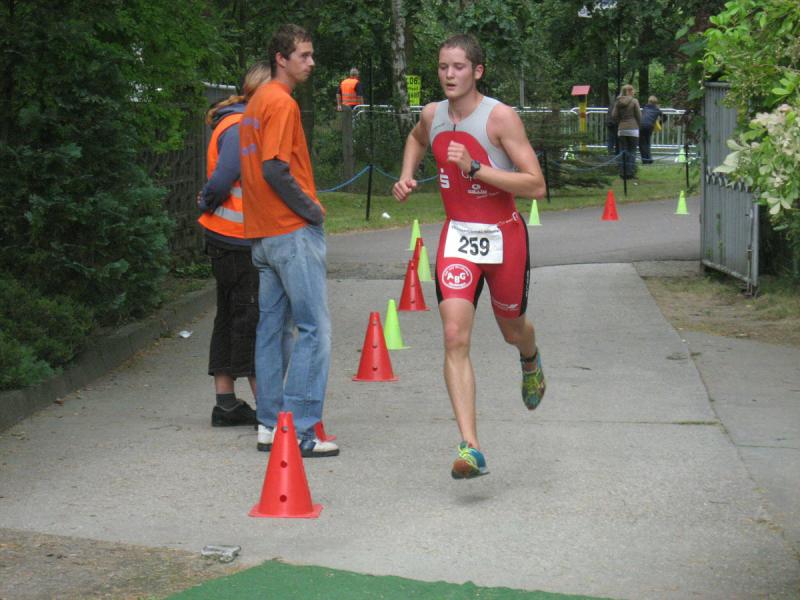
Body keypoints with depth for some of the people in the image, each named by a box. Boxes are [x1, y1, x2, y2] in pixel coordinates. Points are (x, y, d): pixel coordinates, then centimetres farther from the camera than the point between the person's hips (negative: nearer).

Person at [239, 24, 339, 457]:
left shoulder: (257, 102, 17)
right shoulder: (281, 102, -12)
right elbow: (275, 169, -21)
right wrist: (313, 210, -11)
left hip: (263, 234, 10)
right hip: (293, 232, -10)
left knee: (271, 326, 12)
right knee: (314, 330, -7)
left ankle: (270, 424, 15)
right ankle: (300, 432, -10)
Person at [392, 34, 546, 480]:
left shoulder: (500, 117, -17)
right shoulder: (432, 115, 0)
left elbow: (537, 186, -21)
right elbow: (417, 139, 27)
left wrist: (475, 168, -28)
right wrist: (407, 177, 10)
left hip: (504, 237, -3)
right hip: (457, 237, 3)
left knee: (513, 330, 18)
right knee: (455, 338, -15)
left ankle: (531, 362, 59)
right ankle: (471, 448, -19)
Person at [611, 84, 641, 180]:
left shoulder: (618, 102, 4)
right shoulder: (634, 101, -6)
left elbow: (614, 115, 1)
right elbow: (639, 115, -5)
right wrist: (638, 124, 12)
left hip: (621, 129, 3)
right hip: (633, 129, -3)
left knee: (623, 151, 7)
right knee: (632, 151, 2)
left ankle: (622, 173, 4)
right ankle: (630, 173, -2)